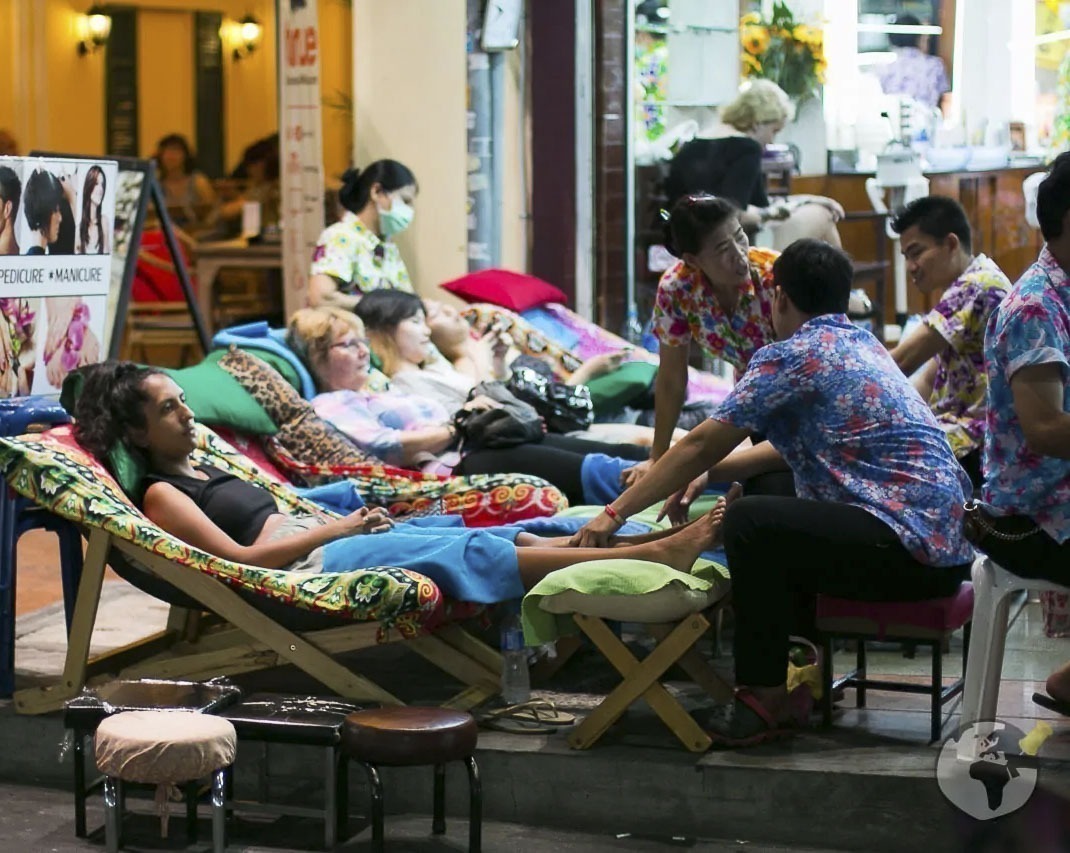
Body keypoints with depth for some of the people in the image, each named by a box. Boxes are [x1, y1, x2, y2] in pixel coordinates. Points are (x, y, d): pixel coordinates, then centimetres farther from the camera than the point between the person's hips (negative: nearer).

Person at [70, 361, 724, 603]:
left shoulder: (199, 470, 26)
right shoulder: (160, 493, -1)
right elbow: (236, 556, -13)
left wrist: (345, 521, 6)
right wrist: (333, 530, -11)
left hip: (324, 543, 9)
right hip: (304, 570, -9)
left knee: (494, 533, -7)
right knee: (468, 550, -21)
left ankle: (653, 543, -15)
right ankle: (655, 556, -26)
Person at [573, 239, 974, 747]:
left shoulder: (791, 355, -9)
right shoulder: (862, 344, 17)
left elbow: (701, 445, -6)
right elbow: (800, 445, 27)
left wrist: (615, 513, 2)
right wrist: (709, 473, 27)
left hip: (909, 546, -10)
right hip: (947, 541, 10)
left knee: (751, 523, -18)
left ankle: (764, 698, -9)